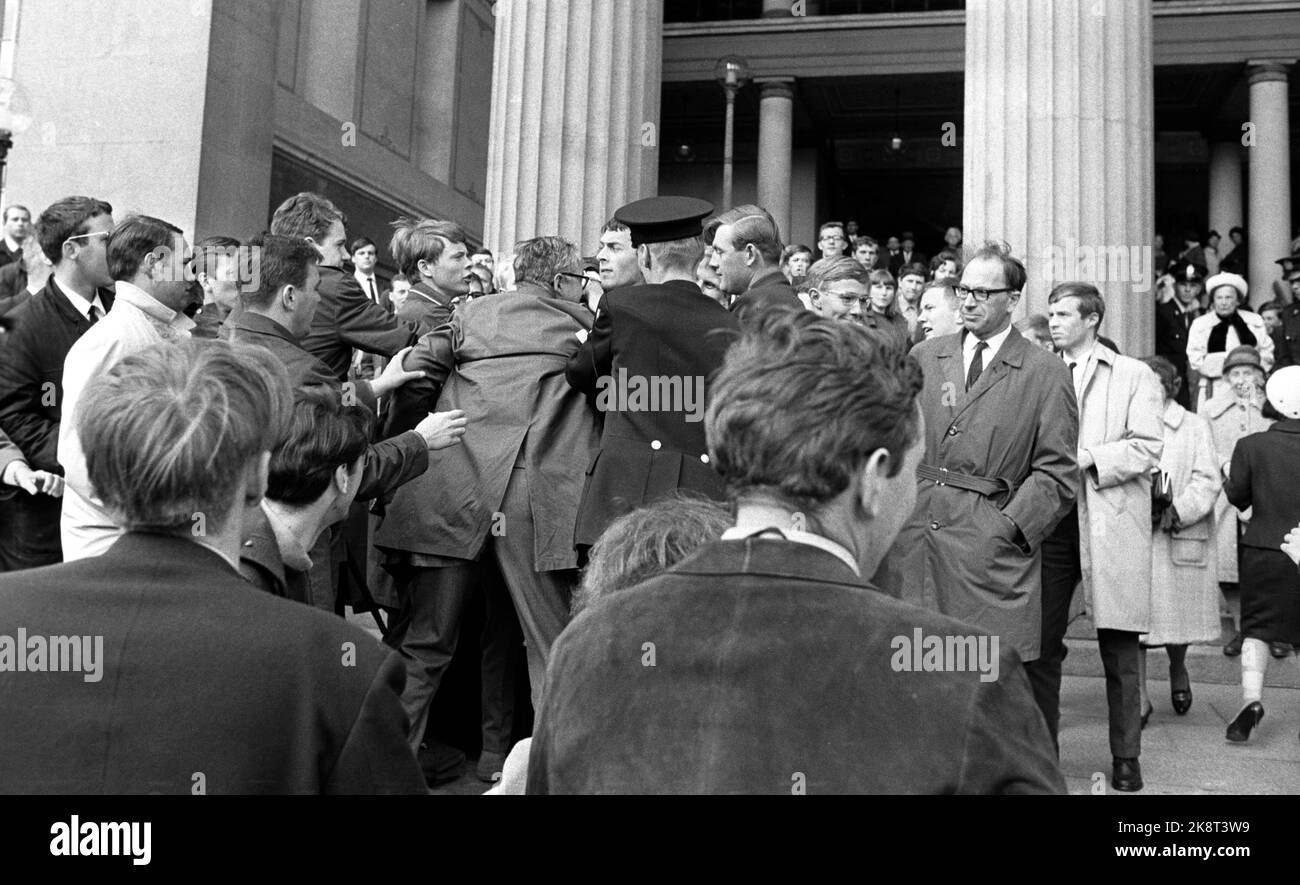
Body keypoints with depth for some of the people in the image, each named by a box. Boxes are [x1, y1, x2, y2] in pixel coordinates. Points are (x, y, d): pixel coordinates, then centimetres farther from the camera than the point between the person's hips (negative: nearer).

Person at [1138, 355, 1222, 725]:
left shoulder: (1195, 427, 5)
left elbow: (1207, 481, -3)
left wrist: (1175, 512, -17)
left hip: (1179, 540, -1)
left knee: (1179, 614, 6)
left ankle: (1178, 671, 37)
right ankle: (1140, 696, 7)